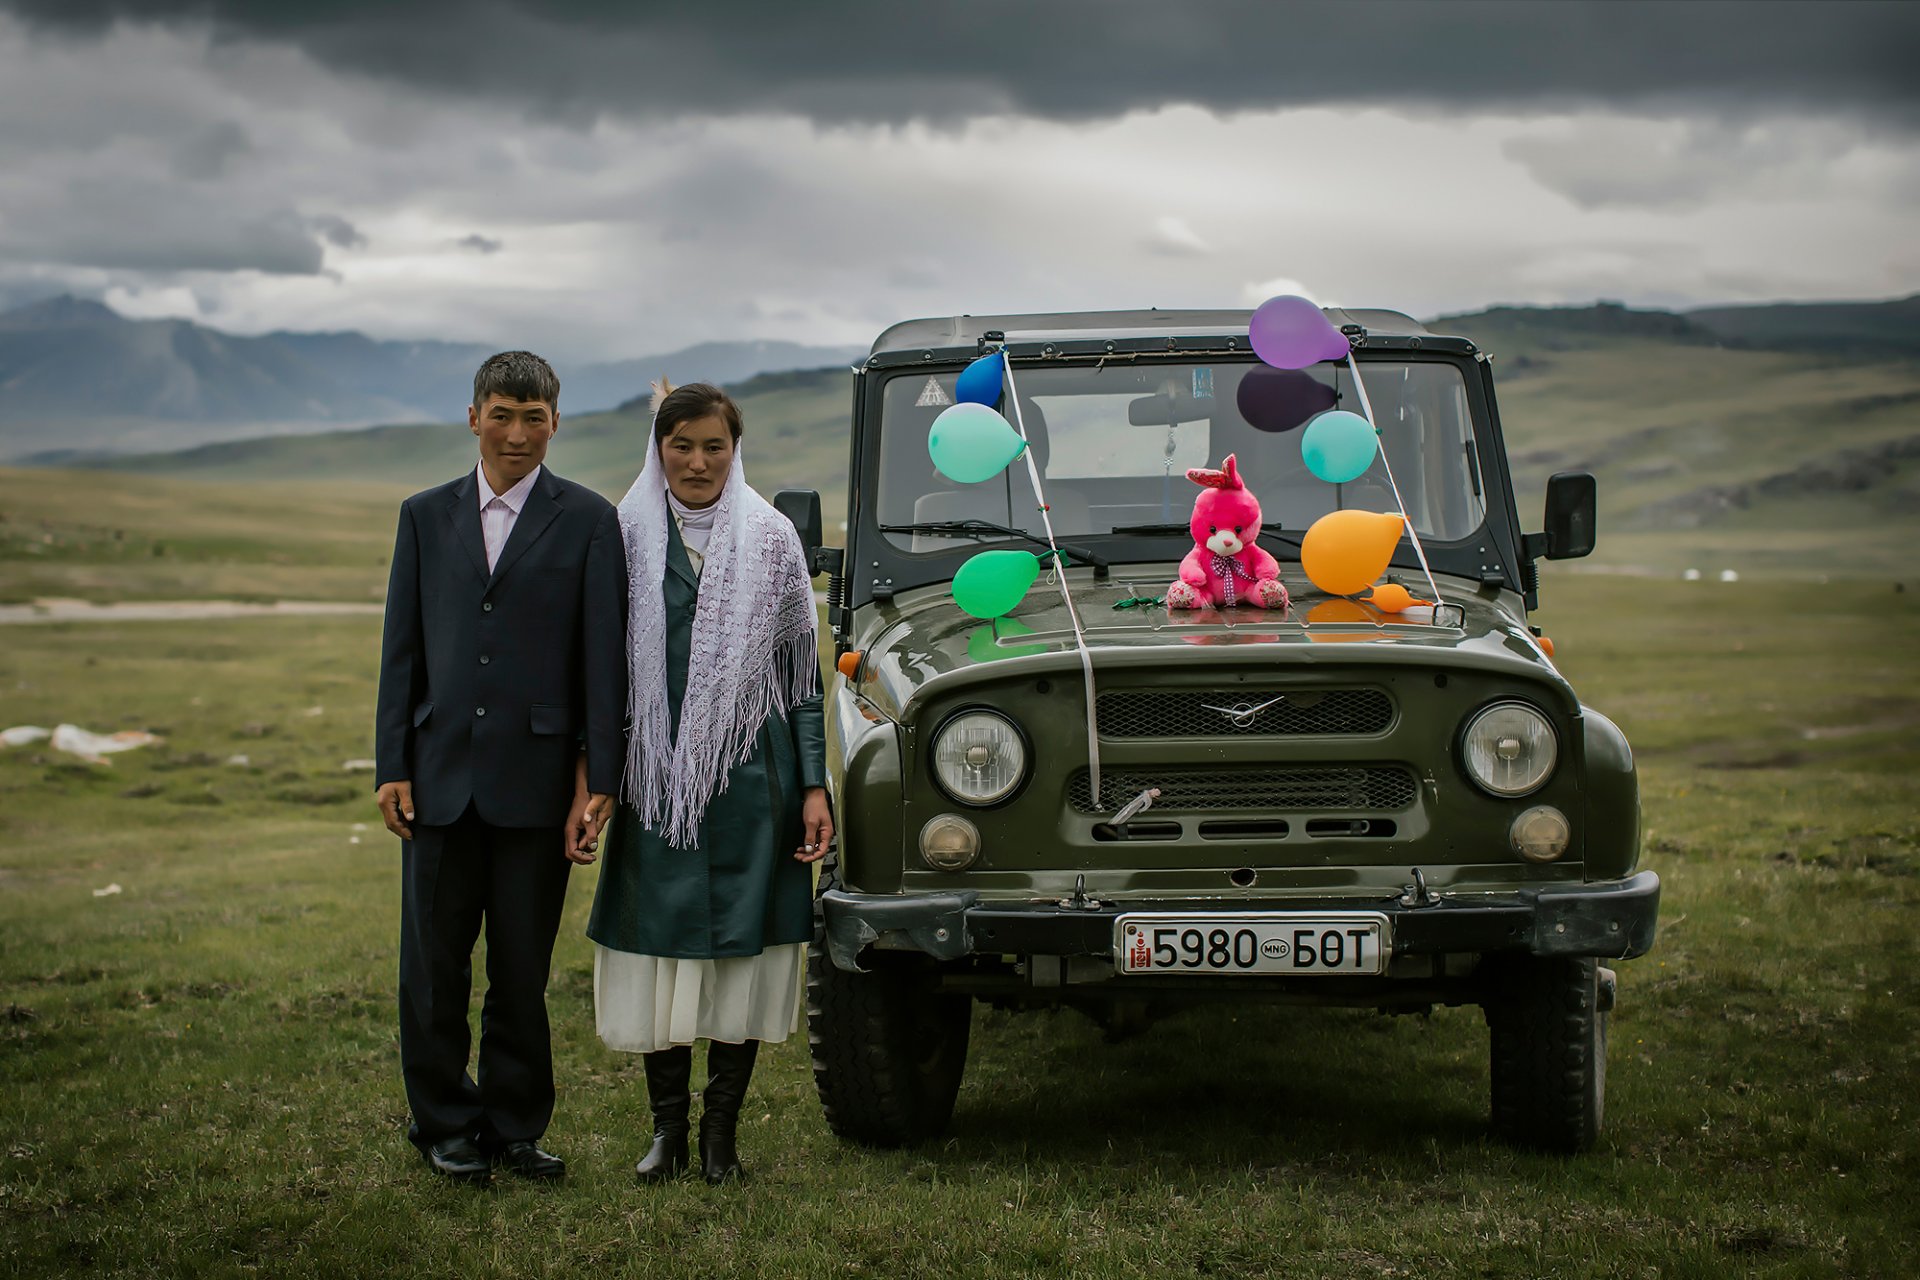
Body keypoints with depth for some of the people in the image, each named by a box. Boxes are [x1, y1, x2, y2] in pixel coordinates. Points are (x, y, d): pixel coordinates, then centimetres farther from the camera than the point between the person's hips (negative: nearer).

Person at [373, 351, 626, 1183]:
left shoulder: (588, 521, 1)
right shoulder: (426, 517, 10)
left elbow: (604, 656, -2)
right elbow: (401, 648, 9)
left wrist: (599, 777, -8)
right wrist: (392, 766, 1)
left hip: (536, 778, -2)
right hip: (441, 776, 2)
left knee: (522, 967, 5)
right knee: (434, 965, 6)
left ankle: (515, 1127, 17)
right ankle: (447, 1125, 18)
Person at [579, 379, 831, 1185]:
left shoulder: (771, 538, 3)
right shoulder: (625, 536, 4)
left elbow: (802, 669, 4)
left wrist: (814, 785, -2)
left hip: (750, 773, 0)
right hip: (657, 777, 0)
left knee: (740, 945, 2)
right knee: (660, 945, 1)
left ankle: (722, 1129, 13)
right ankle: (667, 1124, 14)